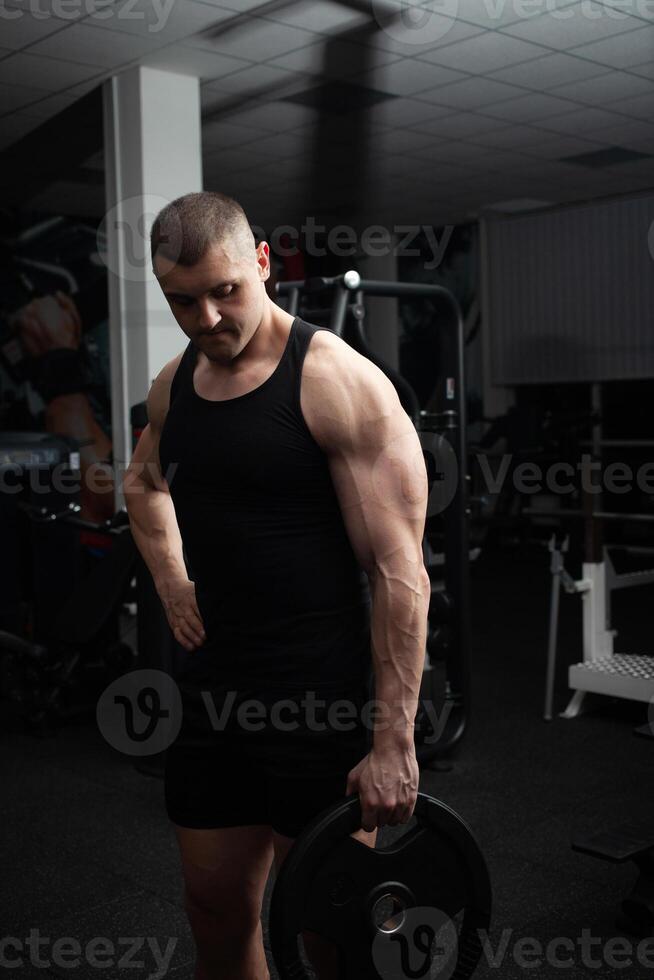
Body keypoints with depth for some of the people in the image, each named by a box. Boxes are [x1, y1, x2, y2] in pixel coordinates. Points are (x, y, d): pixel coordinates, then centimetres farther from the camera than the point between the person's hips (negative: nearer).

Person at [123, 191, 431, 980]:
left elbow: (399, 572, -17)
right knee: (216, 910, 17)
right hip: (213, 682, 6)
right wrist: (171, 582, 12)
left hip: (320, 698, -6)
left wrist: (393, 742, -19)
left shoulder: (339, 383, -15)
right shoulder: (174, 382, 7)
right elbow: (143, 480, 29)